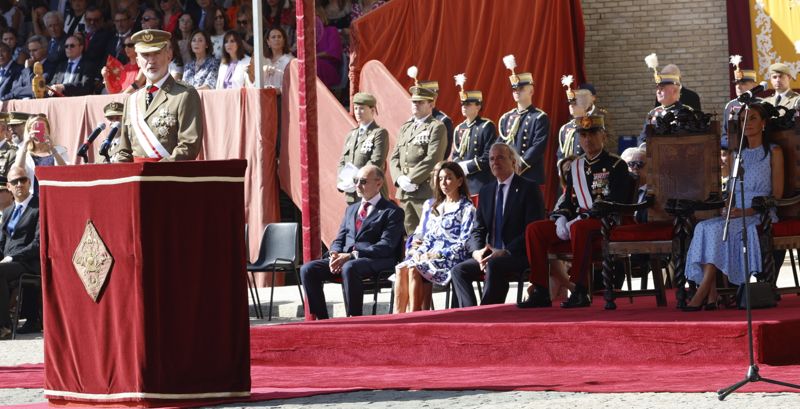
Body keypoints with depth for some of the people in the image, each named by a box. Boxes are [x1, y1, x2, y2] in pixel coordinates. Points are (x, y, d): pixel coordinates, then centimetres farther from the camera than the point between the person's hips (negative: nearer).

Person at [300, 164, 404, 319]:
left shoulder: (392, 212, 3)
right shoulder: (351, 209, 26)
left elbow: (386, 246, -10)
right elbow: (339, 239, 22)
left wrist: (352, 255, -18)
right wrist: (334, 254, -5)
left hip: (375, 260, -7)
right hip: (343, 259, 7)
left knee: (349, 268, -40)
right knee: (307, 270, -16)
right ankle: (322, 320, -14)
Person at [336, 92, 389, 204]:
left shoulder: (380, 133, -4)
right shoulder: (351, 135, 19)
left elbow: (376, 163, -14)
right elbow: (342, 162, 17)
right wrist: (343, 182, -3)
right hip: (351, 195, 7)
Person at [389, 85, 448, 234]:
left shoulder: (436, 127, -1)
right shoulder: (405, 128, 21)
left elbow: (432, 159, -13)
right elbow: (394, 157, 16)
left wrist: (411, 179, -14)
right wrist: (399, 179, -3)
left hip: (425, 192, -7)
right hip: (404, 192, 7)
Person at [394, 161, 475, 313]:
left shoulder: (467, 209, 0)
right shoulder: (435, 207, 23)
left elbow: (464, 243, -8)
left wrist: (438, 254, -14)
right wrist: (420, 251, 1)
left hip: (451, 259, -6)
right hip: (431, 256, 6)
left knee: (414, 268, -31)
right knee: (401, 268, -23)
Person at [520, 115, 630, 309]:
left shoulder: (615, 165, -1)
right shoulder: (575, 166, 20)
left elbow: (617, 201, -13)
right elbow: (566, 198, 18)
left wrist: (582, 218, -19)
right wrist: (561, 218, -6)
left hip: (605, 221, -7)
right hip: (577, 221, 7)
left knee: (579, 228, -40)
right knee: (534, 229, -11)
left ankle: (580, 291, -36)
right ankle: (540, 292, -15)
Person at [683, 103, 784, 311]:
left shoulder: (773, 152, 5)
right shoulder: (739, 155, 23)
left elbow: (777, 193, -2)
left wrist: (749, 211, -14)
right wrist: (728, 208, -1)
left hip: (760, 215, -5)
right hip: (736, 214, 5)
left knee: (719, 229, -32)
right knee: (703, 227, -27)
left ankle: (701, 294, -36)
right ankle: (711, 295, -36)